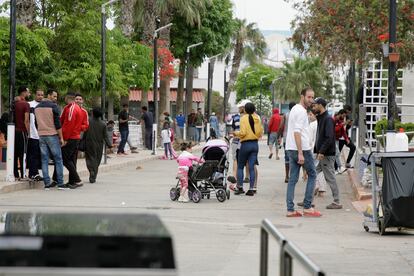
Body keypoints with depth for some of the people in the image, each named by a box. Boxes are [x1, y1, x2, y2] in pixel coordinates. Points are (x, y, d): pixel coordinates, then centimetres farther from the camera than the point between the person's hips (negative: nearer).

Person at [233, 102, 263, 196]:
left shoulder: (244, 118, -10)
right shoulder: (257, 119, 3)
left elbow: (243, 133, -17)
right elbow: (261, 132, 7)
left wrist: (236, 133, 2)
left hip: (246, 144, -4)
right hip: (255, 144, 4)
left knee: (240, 166, 9)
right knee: (251, 168, 5)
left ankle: (240, 187, 6)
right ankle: (251, 189, 2)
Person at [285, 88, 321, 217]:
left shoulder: (295, 109, 19)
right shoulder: (301, 111, -14)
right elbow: (297, 132, -22)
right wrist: (300, 153, -25)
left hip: (291, 149, 9)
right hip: (302, 148, -9)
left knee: (293, 178, 6)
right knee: (312, 175, 4)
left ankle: (290, 209, 4)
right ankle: (307, 207, 2)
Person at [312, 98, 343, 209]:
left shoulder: (328, 119, -13)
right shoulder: (320, 118, 16)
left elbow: (329, 138, -22)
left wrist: (322, 152, -25)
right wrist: (316, 151, 13)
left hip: (327, 155, -10)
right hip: (321, 154, 10)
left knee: (330, 178, -4)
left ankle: (336, 202, 3)